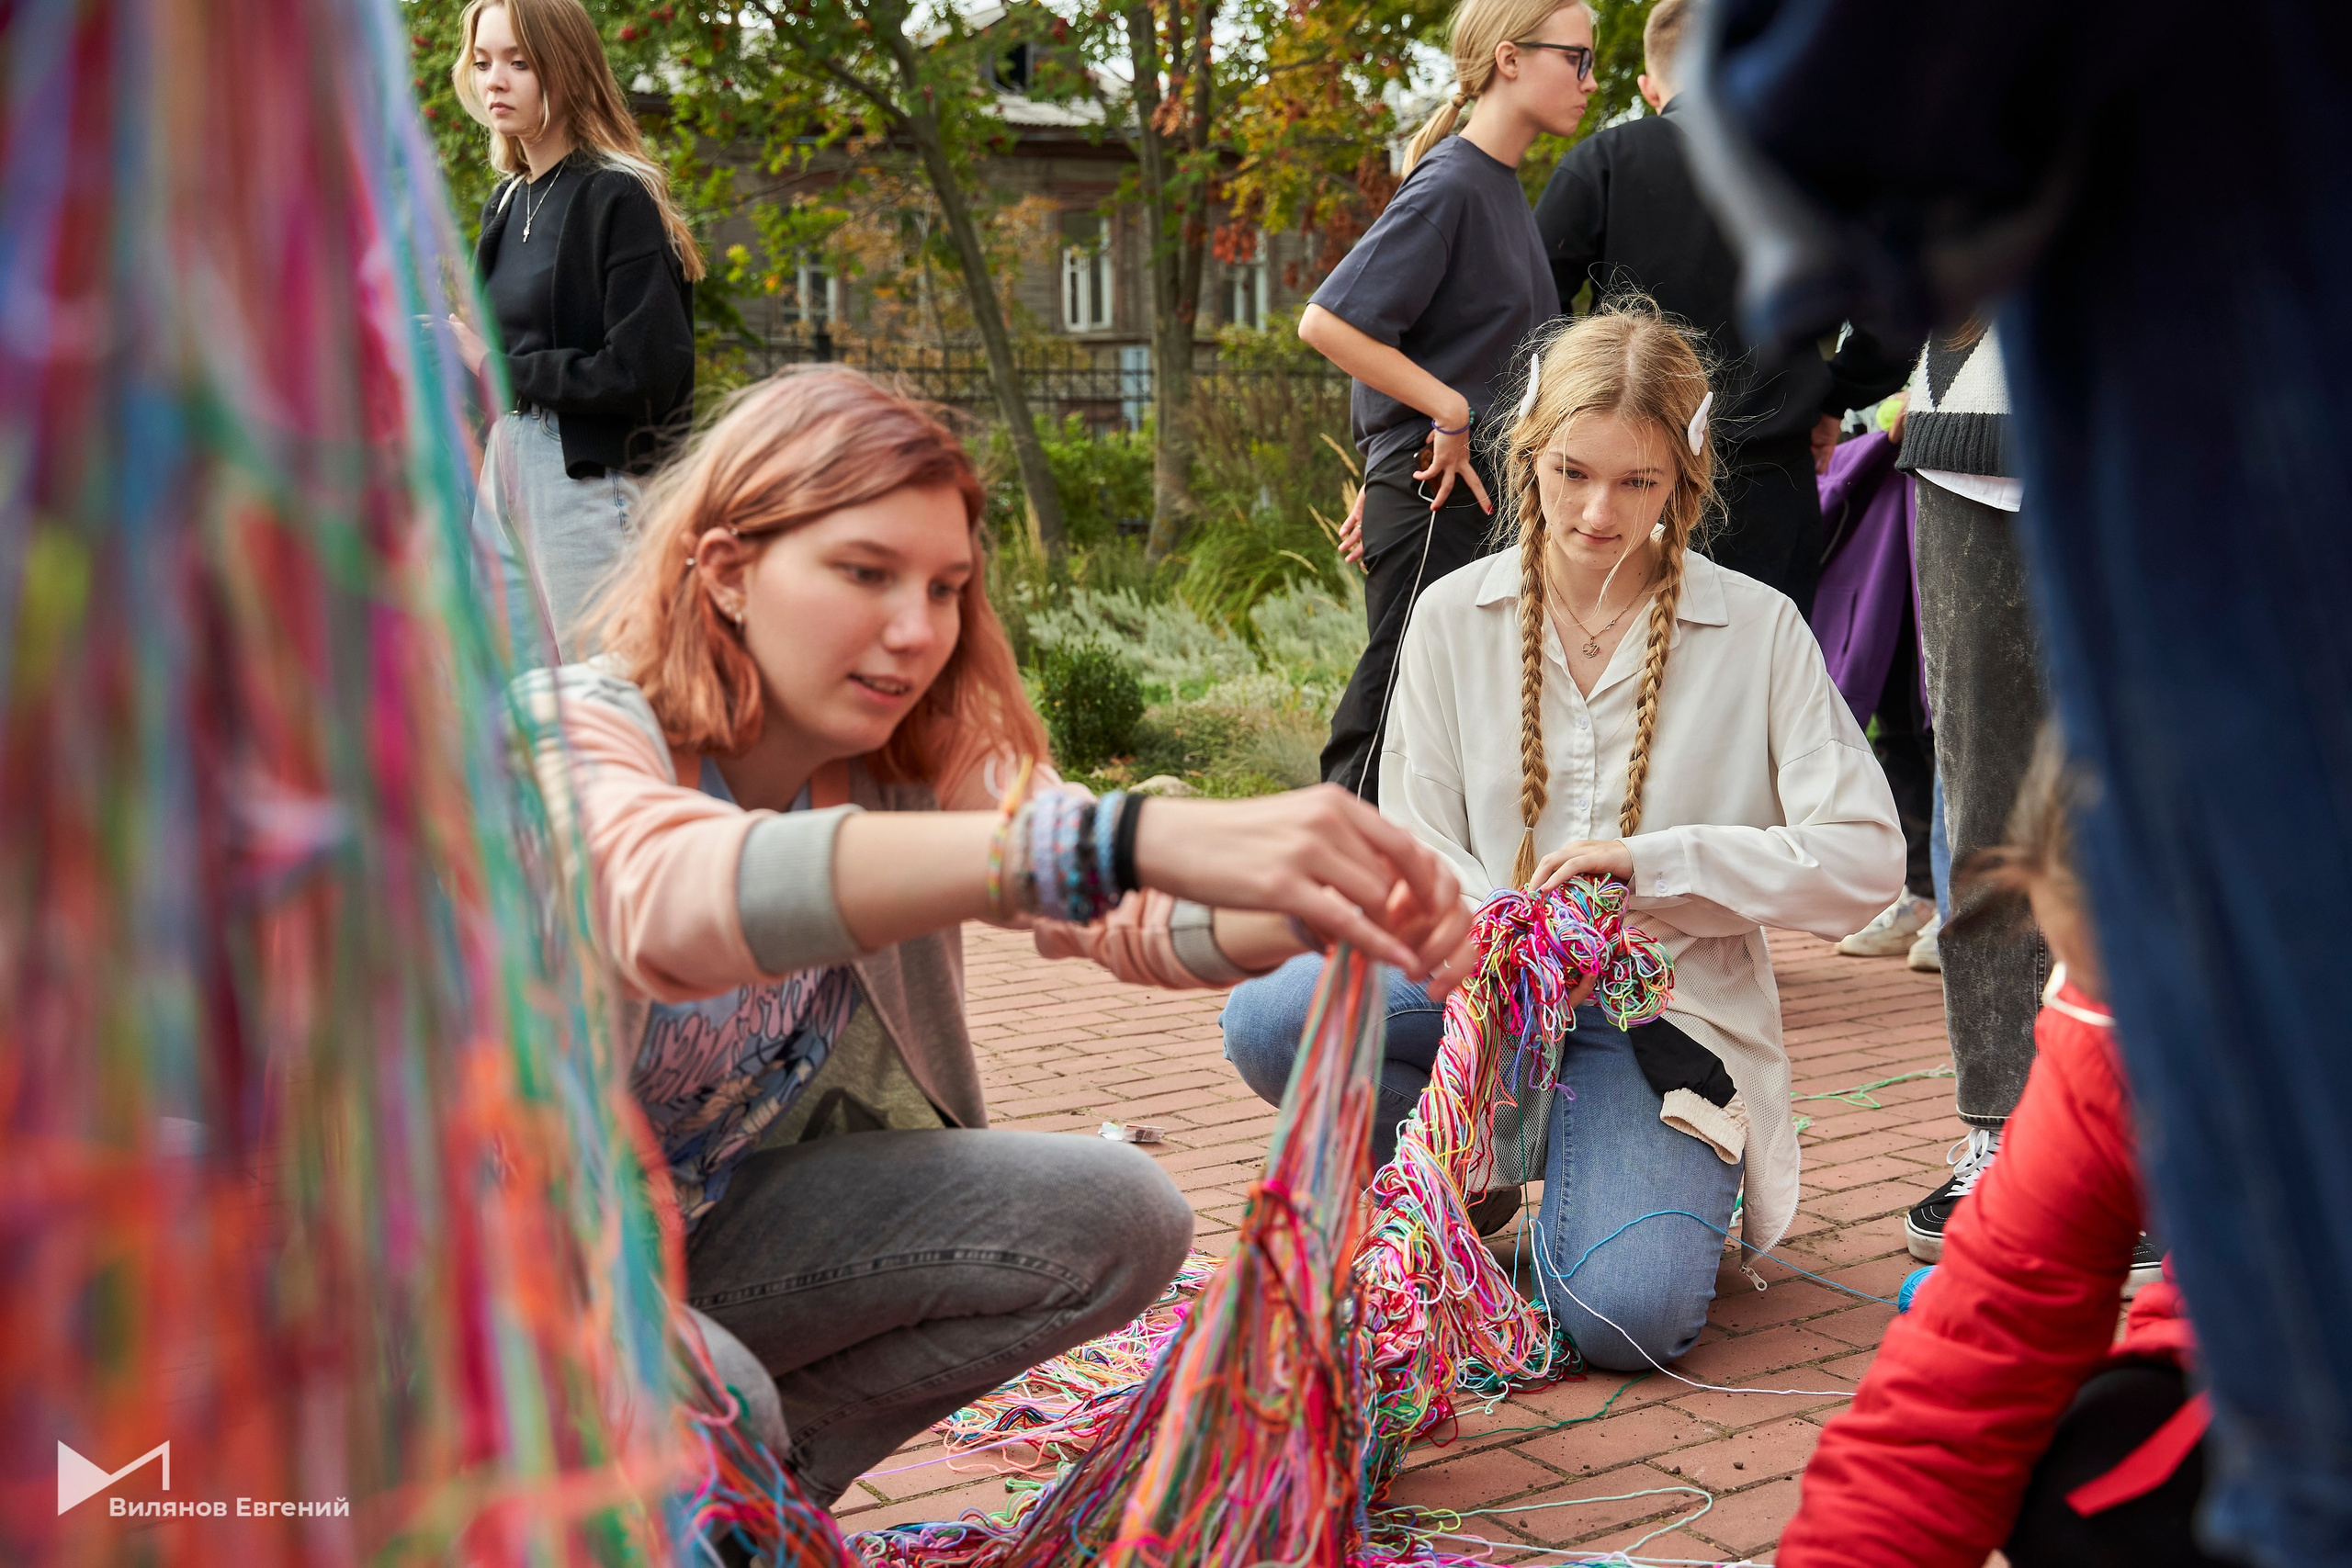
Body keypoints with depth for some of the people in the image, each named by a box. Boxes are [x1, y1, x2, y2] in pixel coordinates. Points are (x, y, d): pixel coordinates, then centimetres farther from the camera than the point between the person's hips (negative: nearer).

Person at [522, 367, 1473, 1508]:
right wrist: (1128, 838, -59)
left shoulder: (911, 763, -5)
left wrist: (1314, 904, -42)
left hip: (724, 1219, 7)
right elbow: (678, 897, -48)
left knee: (1117, 1220, -9)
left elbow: (1131, 917, -18)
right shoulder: (566, 735, -25)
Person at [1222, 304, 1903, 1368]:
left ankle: (1653, 1170, 10)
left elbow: (1864, 860, -6)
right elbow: (1417, 853, 4)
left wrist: (1651, 861, -17)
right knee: (1269, 1016, -28)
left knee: (1626, 1316, -28)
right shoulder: (1454, 619, 5)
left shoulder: (1757, 630, -1)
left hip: (1665, 1009, -2)